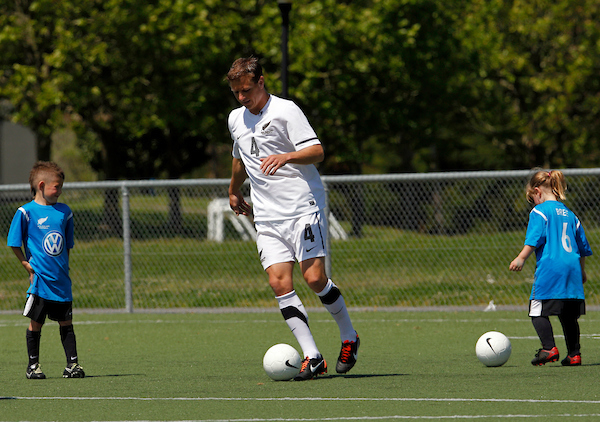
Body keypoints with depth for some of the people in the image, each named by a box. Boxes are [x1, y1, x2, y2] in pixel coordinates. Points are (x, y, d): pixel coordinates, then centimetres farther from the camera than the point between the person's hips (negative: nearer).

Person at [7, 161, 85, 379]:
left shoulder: (64, 212, 8)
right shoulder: (26, 212, -7)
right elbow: (15, 243, -4)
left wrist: (63, 267, 13)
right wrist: (29, 267, -5)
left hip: (61, 279, 4)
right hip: (40, 280, -4)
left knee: (66, 322, 5)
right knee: (36, 322, 3)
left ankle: (72, 364, 8)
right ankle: (33, 365, 13)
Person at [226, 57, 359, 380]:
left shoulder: (285, 111, -6)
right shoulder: (236, 120, 16)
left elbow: (317, 151, -16)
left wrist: (285, 157, -33)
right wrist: (234, 192, 47)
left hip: (303, 208, -6)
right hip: (267, 217, 6)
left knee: (314, 278, -15)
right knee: (279, 283, -10)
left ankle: (349, 337, 9)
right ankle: (311, 356, -11)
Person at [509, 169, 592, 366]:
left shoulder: (540, 211, -1)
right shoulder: (570, 214, 19)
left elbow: (534, 239, -13)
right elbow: (583, 247, 23)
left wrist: (521, 258, -9)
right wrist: (581, 271, 33)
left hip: (549, 268, -7)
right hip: (572, 269, 7)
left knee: (538, 311, -4)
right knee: (569, 315, 10)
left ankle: (549, 348, -16)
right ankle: (574, 354, 8)